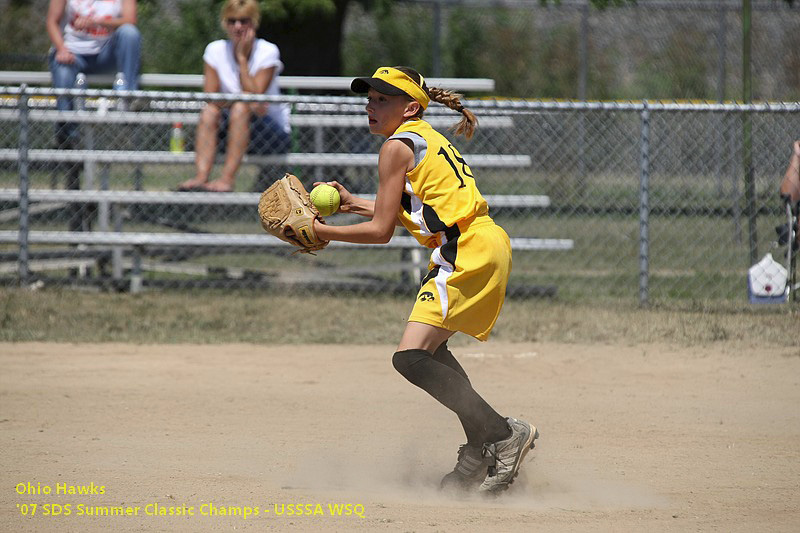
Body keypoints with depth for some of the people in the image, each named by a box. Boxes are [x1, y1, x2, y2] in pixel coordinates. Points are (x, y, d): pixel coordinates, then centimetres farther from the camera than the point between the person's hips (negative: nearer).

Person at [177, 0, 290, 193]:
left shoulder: (267, 52, -9)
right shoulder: (216, 50, 0)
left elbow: (254, 95, -20)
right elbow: (210, 98, -8)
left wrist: (242, 57, -17)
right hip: (233, 133, 3)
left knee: (241, 108, -31)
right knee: (209, 110, -25)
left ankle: (228, 178, -42)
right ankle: (201, 177, -42)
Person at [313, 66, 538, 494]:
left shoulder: (397, 147, -7)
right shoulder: (426, 141, 22)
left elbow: (381, 231, -7)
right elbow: (411, 214, 28)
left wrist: (324, 232, 3)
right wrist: (353, 204, 30)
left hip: (467, 256, -11)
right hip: (484, 248, 11)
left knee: (411, 357, -15)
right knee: (429, 350, 21)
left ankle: (504, 434, -17)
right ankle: (481, 453, 21)